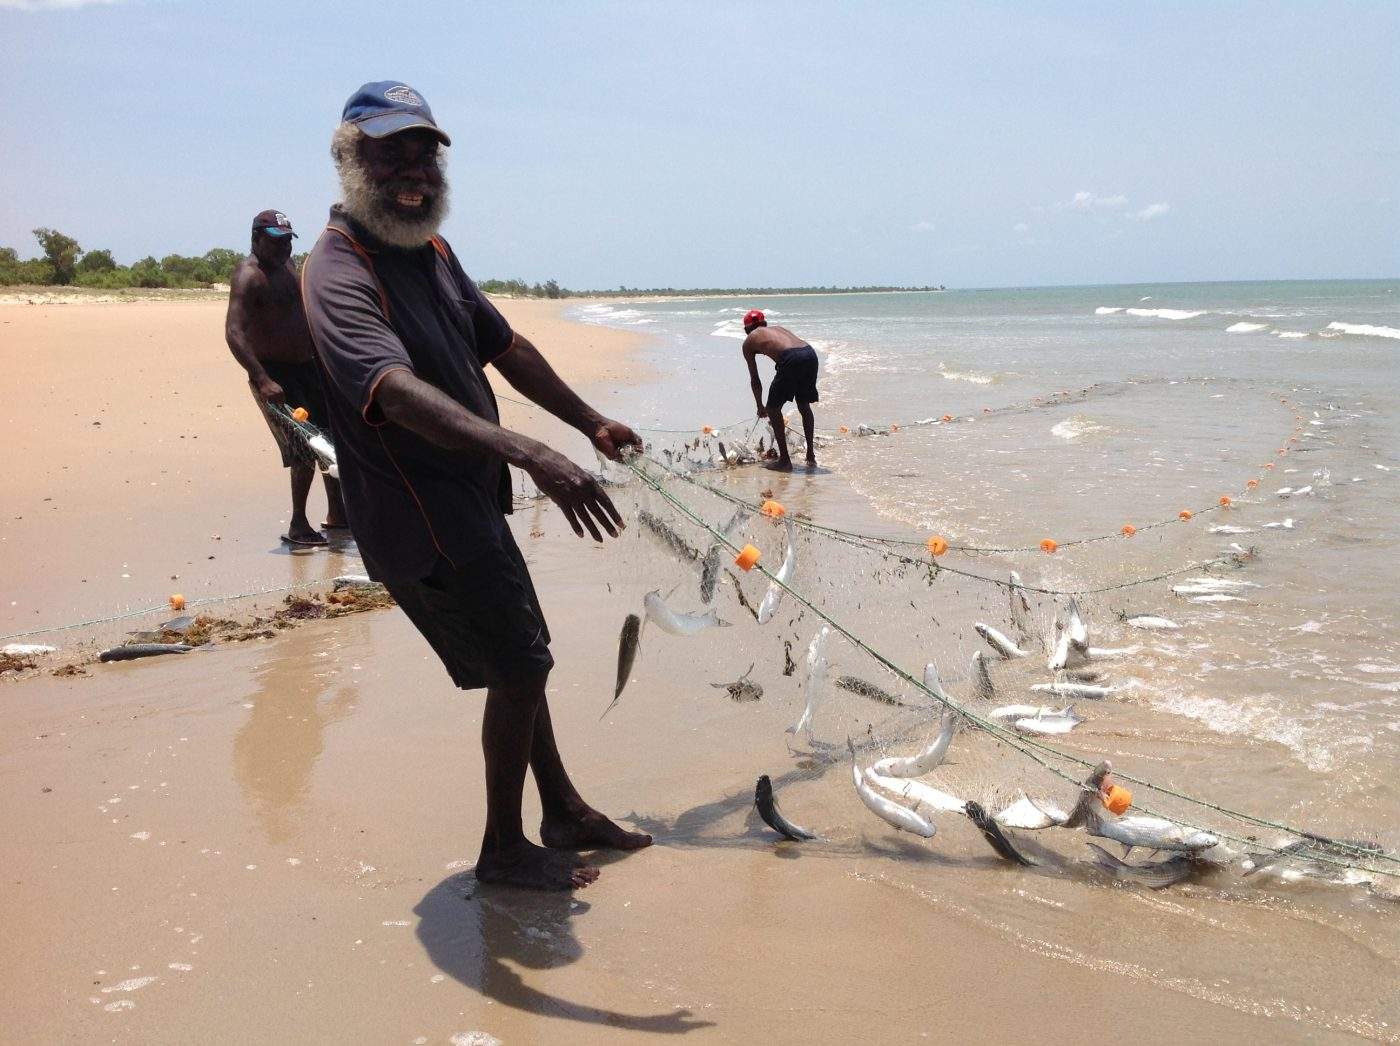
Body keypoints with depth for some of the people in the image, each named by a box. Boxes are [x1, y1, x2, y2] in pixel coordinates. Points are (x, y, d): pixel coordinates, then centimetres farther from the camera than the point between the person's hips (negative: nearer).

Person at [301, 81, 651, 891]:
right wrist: (535, 456, -53)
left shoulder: (430, 249, 8)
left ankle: (565, 815, 35)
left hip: (471, 500, 9)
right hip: (421, 518, -9)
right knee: (520, 667, -2)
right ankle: (505, 850, 16)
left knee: (521, 658, 19)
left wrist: (591, 422, 24)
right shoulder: (340, 276, -23)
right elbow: (401, 393, -41)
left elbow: (505, 346, 19)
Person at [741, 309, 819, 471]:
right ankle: (811, 456, 30)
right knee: (804, 406, 25)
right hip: (810, 353, 6)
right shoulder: (779, 329, 37)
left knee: (773, 409, 12)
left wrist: (761, 407, 38)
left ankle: (784, 461, 12)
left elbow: (755, 380, 24)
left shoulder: (749, 341, 22)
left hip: (791, 359, -6)